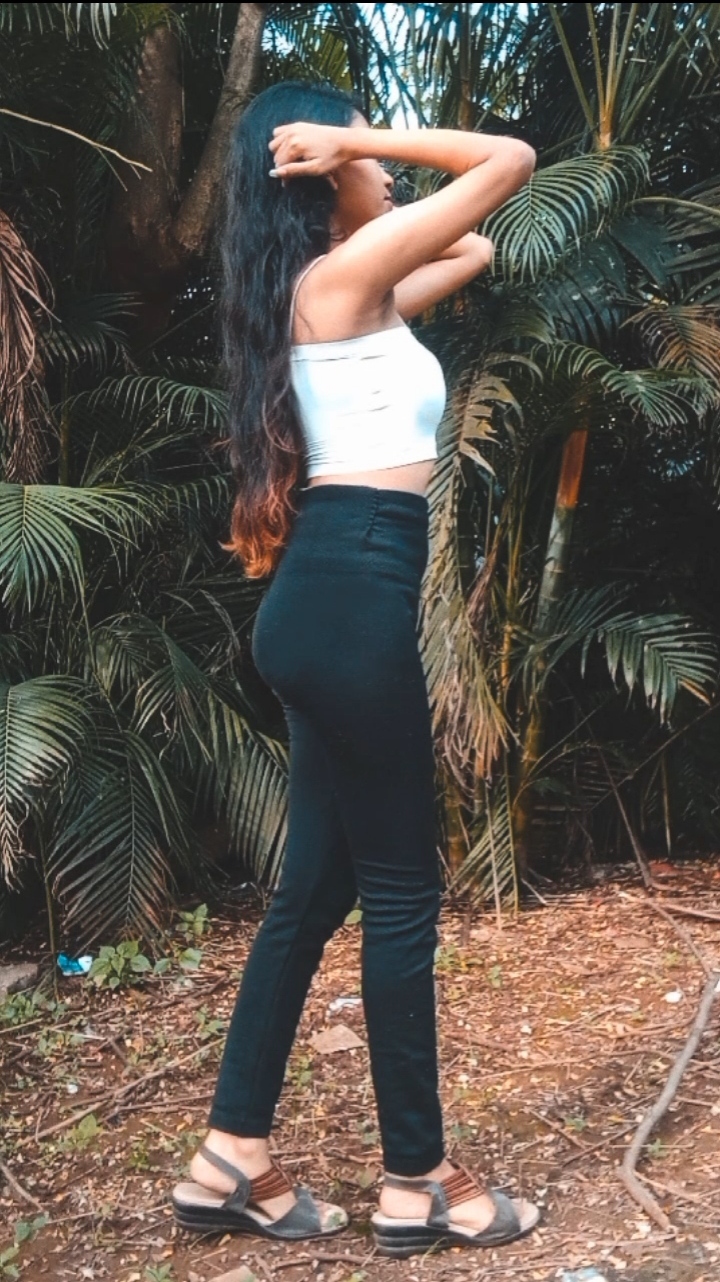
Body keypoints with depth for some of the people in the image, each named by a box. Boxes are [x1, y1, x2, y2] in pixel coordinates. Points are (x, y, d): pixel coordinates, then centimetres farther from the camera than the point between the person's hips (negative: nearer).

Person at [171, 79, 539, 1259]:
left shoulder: (348, 290, 20)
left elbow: (475, 253, 32)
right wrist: (362, 148, -1)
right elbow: (512, 160, -5)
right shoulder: (344, 271, -6)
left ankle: (230, 1160, 20)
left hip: (331, 596, 10)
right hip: (354, 595, -10)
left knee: (318, 885, 12)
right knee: (401, 892, -1)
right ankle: (417, 1182, 14)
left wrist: (359, 169, 23)